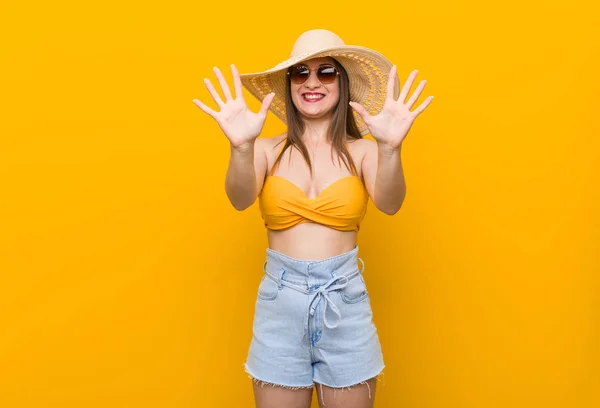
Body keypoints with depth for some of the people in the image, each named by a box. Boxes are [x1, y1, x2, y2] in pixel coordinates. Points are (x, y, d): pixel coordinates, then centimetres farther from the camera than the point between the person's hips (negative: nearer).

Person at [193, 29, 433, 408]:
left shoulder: (362, 151, -2)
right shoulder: (269, 150, -1)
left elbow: (389, 203, -18)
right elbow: (240, 199, -17)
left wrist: (390, 149, -39)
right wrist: (242, 147, -38)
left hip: (344, 300, 0)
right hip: (280, 300, 0)